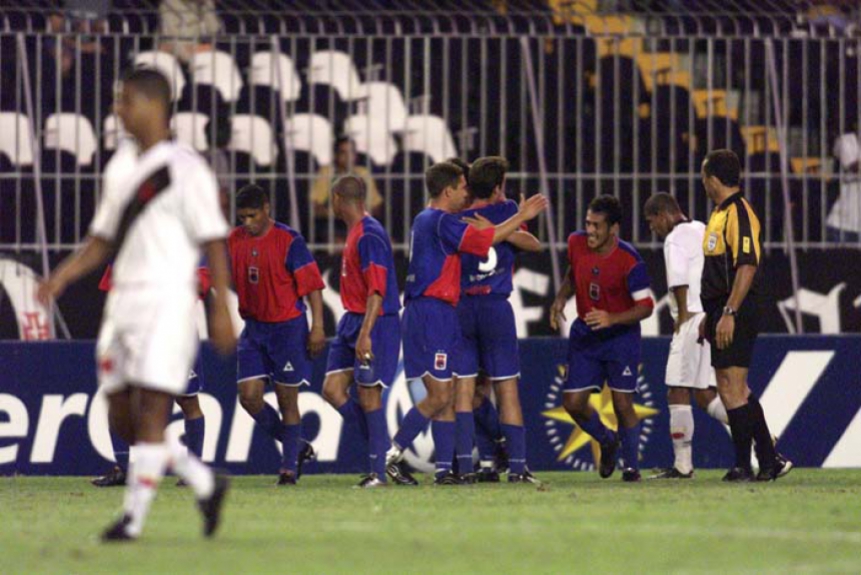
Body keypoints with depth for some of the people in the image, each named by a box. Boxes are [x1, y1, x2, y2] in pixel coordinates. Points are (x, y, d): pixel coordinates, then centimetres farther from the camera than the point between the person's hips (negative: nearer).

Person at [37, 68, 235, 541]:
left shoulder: (185, 169, -6)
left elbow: (214, 243, -8)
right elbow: (102, 240, 21)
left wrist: (221, 311, -13)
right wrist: (63, 276, 4)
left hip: (166, 303, -8)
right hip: (123, 303, 8)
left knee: (151, 413, -9)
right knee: (121, 418, 7)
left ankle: (134, 516, -7)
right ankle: (205, 484, 20)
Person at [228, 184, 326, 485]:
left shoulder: (289, 240, -11)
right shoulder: (234, 241, 4)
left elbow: (313, 285, -11)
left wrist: (317, 327, -14)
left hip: (288, 327, -5)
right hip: (254, 328, 5)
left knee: (287, 400, 0)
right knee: (249, 396, -3)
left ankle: (289, 466, 10)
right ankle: (296, 446, 15)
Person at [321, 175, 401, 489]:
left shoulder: (369, 235, -16)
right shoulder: (354, 232, 14)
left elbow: (377, 289, -22)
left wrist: (365, 333, -27)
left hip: (374, 322, -10)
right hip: (352, 321, 10)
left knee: (369, 395, -5)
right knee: (332, 389, 5)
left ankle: (379, 471, 1)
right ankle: (383, 450, 11)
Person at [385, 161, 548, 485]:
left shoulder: (425, 220, 20)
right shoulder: (441, 222, -12)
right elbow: (487, 238, -15)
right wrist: (521, 217, -3)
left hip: (441, 315, 10)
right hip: (431, 313, -10)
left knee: (448, 396, 7)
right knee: (439, 395, -11)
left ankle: (444, 469, 5)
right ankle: (392, 455, -9)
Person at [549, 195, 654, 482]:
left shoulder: (628, 261, -22)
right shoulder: (576, 244, -7)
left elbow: (645, 306, -17)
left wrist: (612, 319, -31)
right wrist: (560, 299, -2)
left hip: (621, 336, -5)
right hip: (584, 335, 5)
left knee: (622, 403, -5)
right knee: (573, 403, 0)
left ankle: (631, 465, 14)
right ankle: (607, 441, 30)